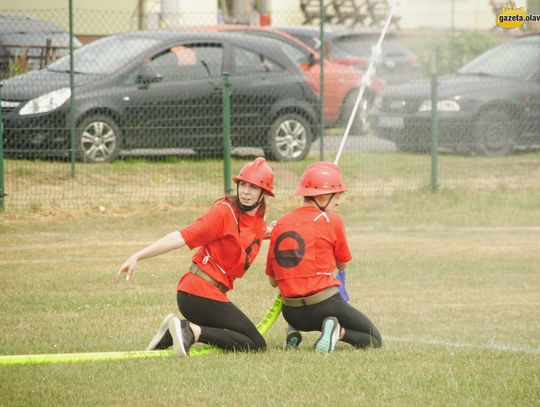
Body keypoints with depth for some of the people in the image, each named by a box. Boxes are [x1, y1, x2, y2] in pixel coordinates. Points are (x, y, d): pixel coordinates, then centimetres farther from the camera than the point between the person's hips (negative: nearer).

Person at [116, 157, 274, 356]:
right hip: (201, 293, -8)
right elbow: (182, 237, -21)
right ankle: (193, 331, -13)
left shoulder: (259, 219, 9)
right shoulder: (224, 211, -14)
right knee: (257, 345, -6)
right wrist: (137, 256, -28)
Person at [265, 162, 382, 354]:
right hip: (325, 306, -5)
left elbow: (273, 280, 10)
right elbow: (342, 264, 9)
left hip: (292, 313, 5)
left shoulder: (280, 224, 6)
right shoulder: (331, 220, -7)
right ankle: (337, 332, -17)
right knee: (374, 340, 11)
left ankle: (294, 332, 10)